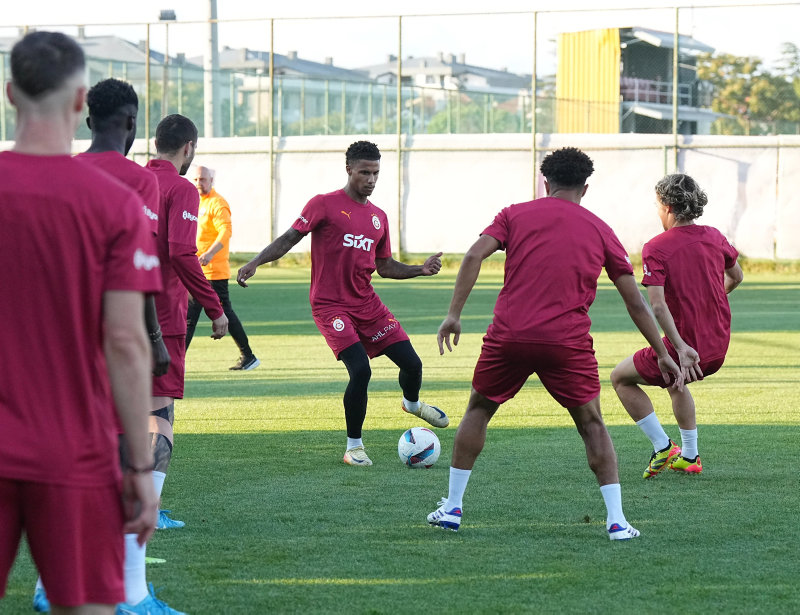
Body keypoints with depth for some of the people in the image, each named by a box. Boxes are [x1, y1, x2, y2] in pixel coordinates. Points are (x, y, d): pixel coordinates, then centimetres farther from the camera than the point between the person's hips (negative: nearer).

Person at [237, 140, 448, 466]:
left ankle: (412, 403, 39)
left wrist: (420, 269, 5)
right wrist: (255, 262, -19)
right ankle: (353, 447, -4)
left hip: (367, 304, 6)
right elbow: (289, 238, -7)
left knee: (411, 363, 2)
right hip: (330, 306, -6)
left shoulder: (378, 217, 13)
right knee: (360, 369, -21)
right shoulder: (324, 205, -5)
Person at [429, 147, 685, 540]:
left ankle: (452, 508, 21)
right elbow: (635, 303, 12)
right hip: (568, 342, 0)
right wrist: (662, 355, 18)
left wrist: (454, 314, -5)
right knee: (591, 423, 12)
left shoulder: (515, 215, 11)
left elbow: (474, 256, -5)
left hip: (509, 337, 0)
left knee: (478, 410, 20)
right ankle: (616, 520, 2)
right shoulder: (599, 230, 13)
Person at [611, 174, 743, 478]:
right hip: (719, 349, 7)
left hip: (684, 348, -7)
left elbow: (658, 306, -24)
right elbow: (736, 277, 21)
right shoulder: (714, 237, 4)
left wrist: (681, 348, -28)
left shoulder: (655, 249, -13)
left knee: (620, 378, 14)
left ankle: (663, 447, 10)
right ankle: (689, 456, 36)